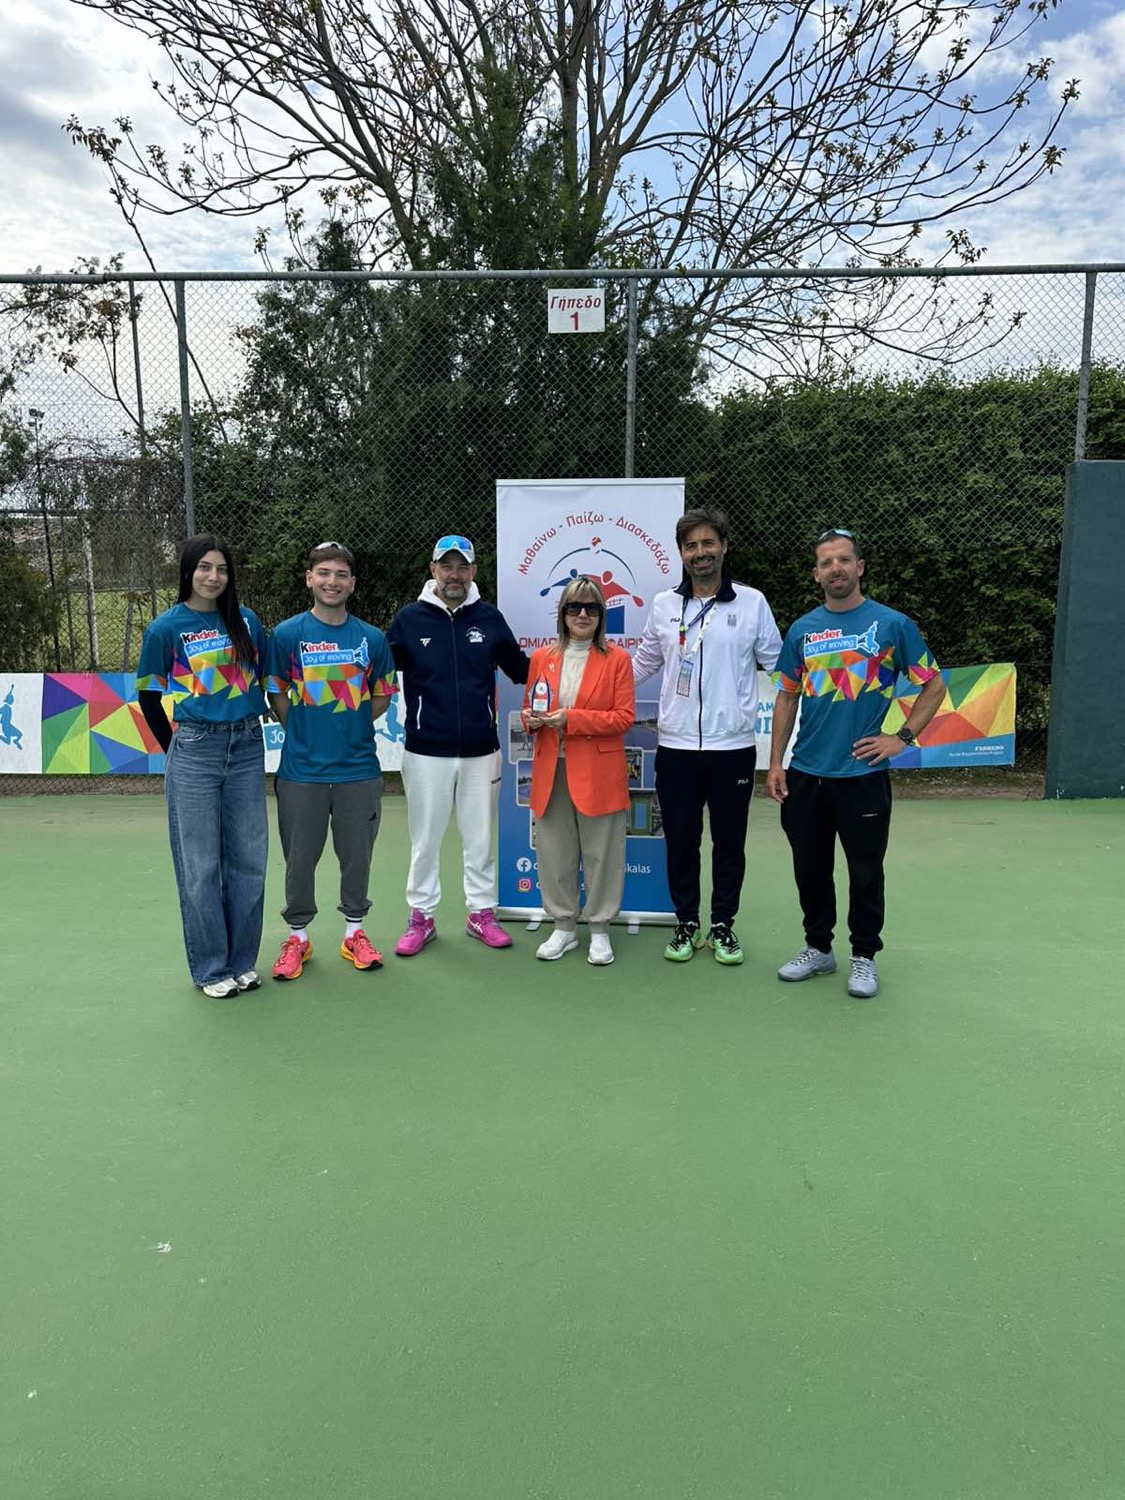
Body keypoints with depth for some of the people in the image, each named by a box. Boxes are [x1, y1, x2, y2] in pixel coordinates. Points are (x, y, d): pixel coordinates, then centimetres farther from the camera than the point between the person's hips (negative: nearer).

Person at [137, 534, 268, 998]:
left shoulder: (247, 621, 5)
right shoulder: (167, 627, -3)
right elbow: (149, 696, 4)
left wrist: (246, 731, 10)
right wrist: (178, 748, 5)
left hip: (247, 747, 3)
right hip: (194, 751, -3)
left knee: (247, 860, 8)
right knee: (200, 866, 4)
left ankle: (242, 960, 23)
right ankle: (210, 967, 17)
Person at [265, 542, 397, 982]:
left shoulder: (372, 638, 2)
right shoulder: (287, 635, -2)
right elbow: (277, 697, 3)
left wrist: (349, 727, 5)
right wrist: (307, 731, 0)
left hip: (359, 769, 1)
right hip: (301, 769, -1)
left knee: (357, 855, 11)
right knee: (299, 858, 9)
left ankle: (354, 932, 29)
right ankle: (298, 936, 26)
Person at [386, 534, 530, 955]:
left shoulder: (490, 617, 2)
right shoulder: (409, 618, -2)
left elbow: (520, 668, 7)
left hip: (480, 751, 1)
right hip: (426, 751, -1)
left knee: (479, 837, 12)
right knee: (425, 840, 9)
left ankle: (481, 914, 25)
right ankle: (421, 919, 22)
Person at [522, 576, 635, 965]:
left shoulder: (617, 659, 1)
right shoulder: (542, 658, 11)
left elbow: (624, 716, -6)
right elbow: (530, 710, 18)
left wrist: (570, 718, -15)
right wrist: (532, 718, -7)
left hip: (598, 774, -3)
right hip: (550, 772, 3)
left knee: (601, 853, 3)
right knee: (554, 853, 8)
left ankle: (599, 930, 18)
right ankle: (563, 927, 23)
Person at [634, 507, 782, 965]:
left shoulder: (752, 602, 0)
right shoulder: (664, 605, 6)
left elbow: (777, 662, 5)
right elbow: (643, 662, 16)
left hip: (733, 746, -1)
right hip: (675, 745, 2)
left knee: (729, 842, 9)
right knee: (680, 841, 10)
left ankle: (723, 925, 25)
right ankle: (686, 924, 25)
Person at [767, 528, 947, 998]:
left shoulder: (893, 624, -2)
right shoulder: (802, 629, 7)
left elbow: (934, 685, 5)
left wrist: (902, 737, -5)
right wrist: (775, 762, 5)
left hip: (864, 774, -3)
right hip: (805, 774, 3)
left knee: (865, 872, 7)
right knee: (810, 869, 12)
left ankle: (864, 956, 24)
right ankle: (818, 947, 30)